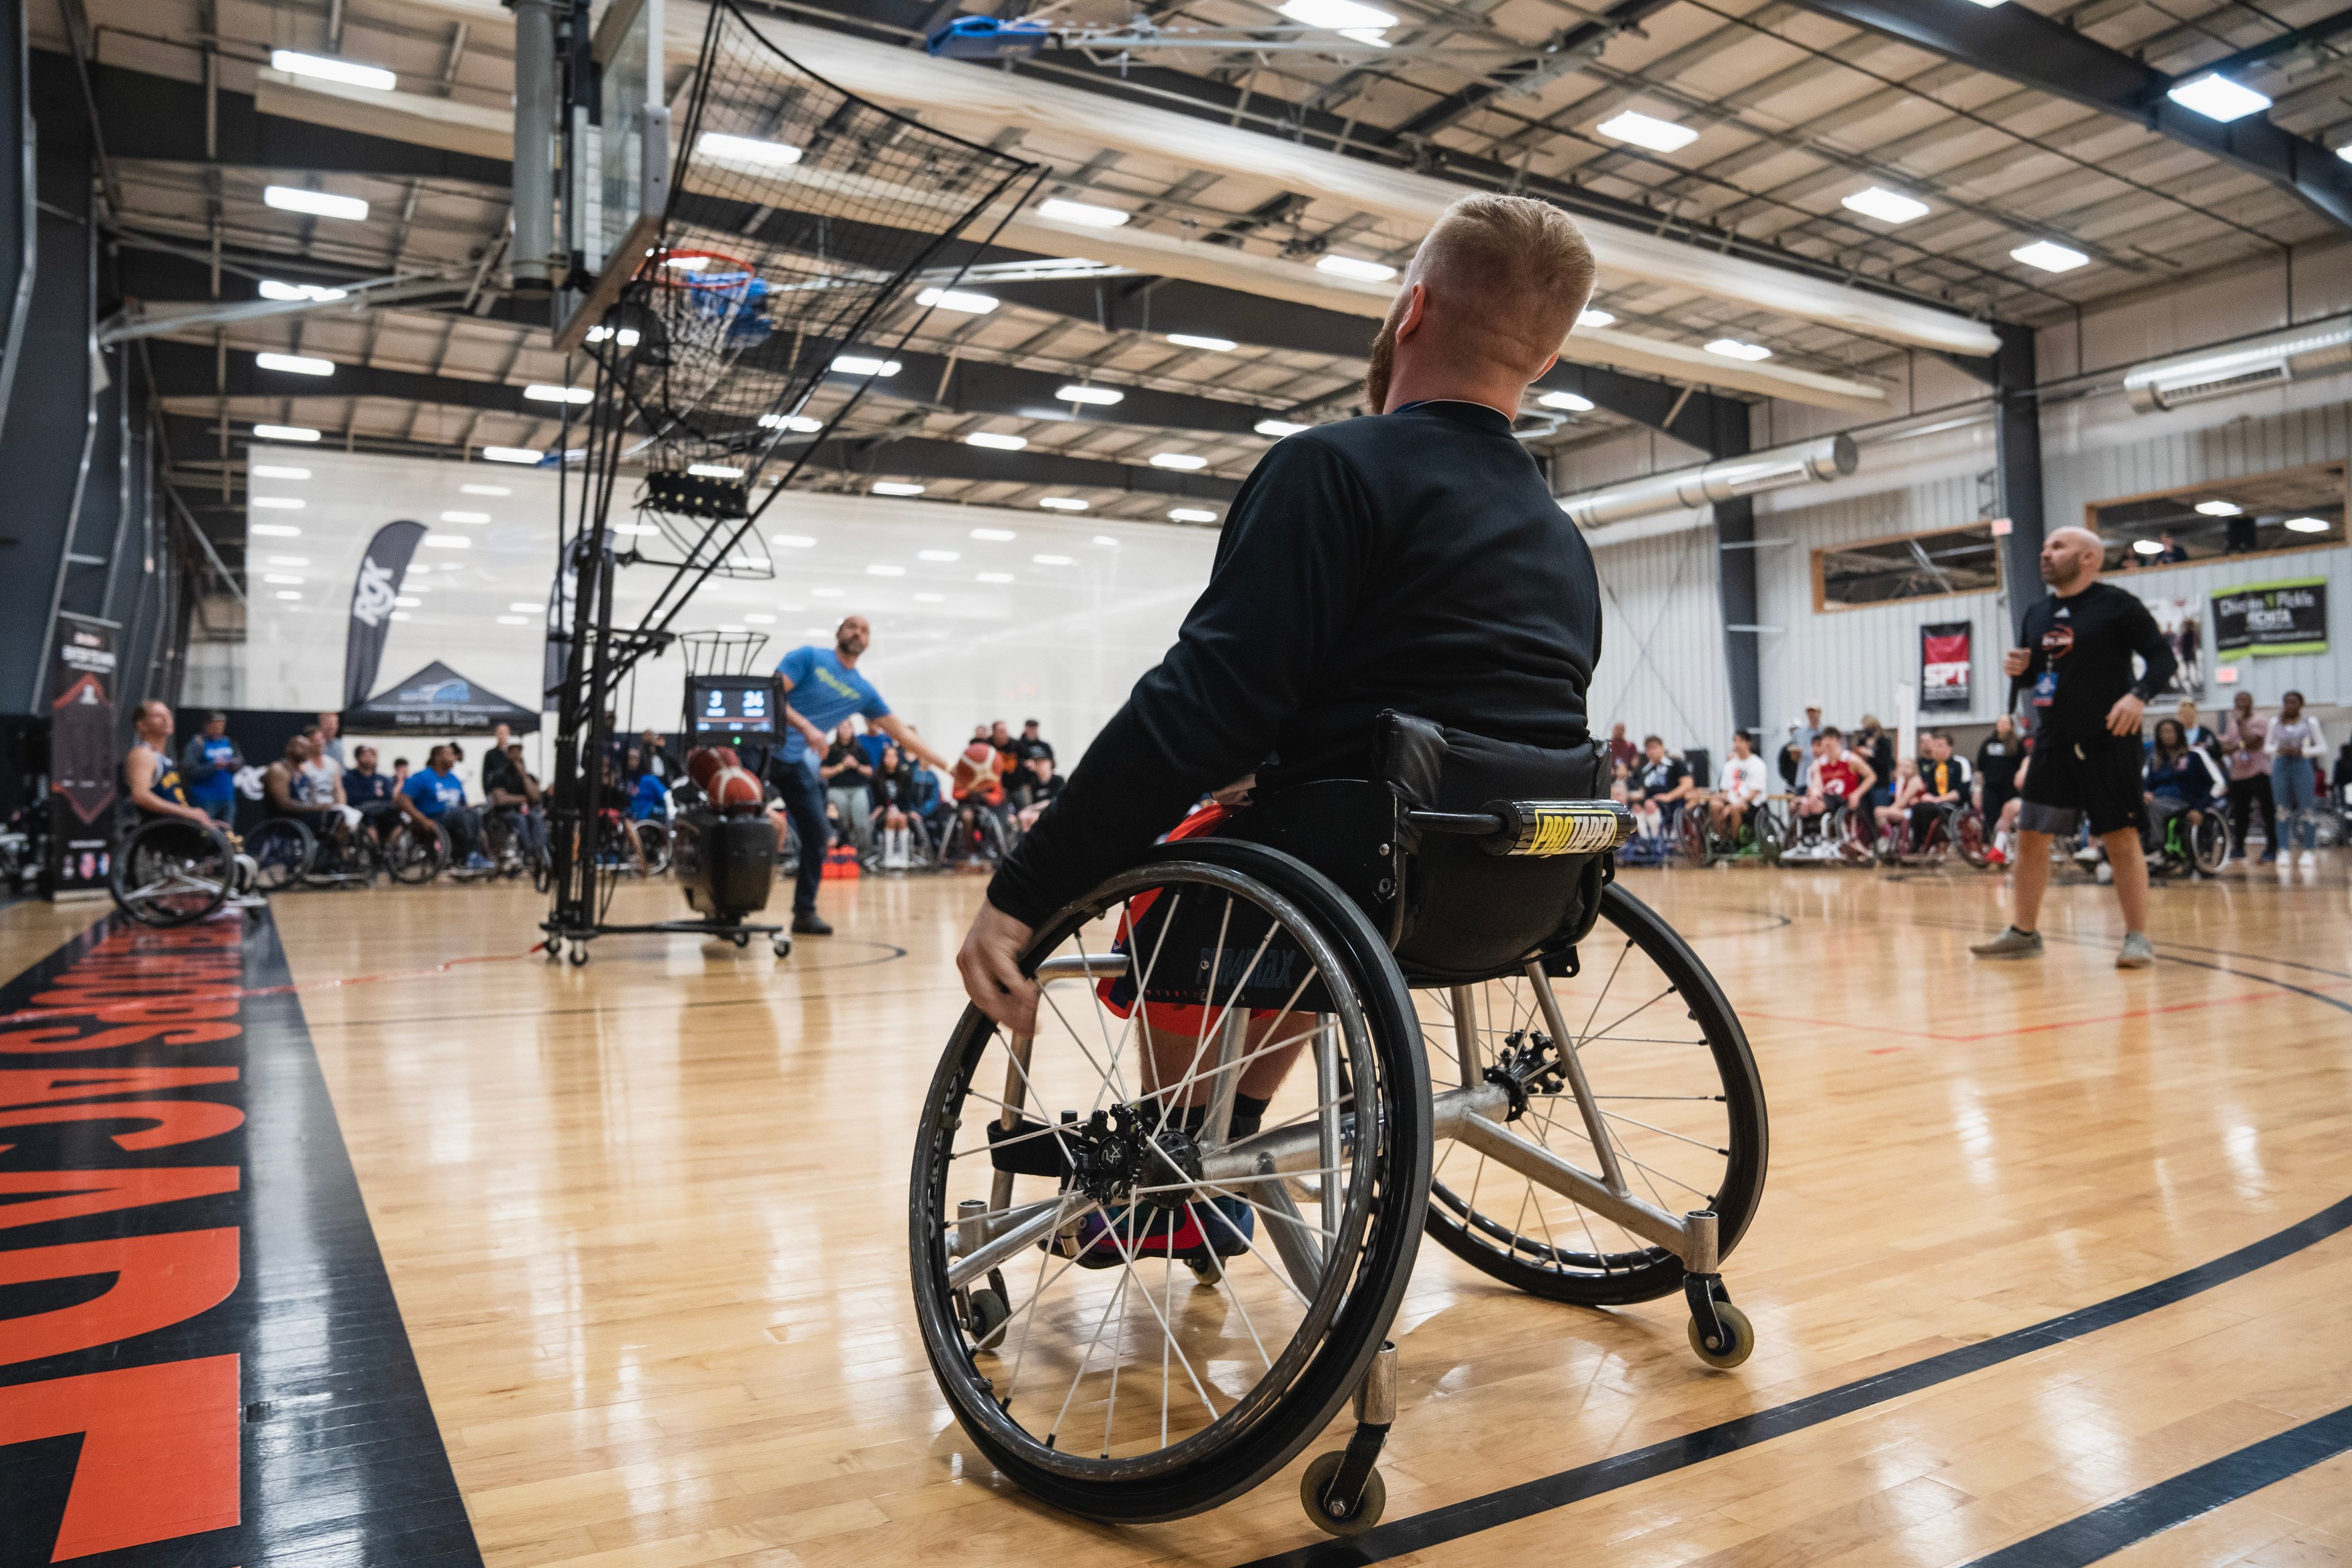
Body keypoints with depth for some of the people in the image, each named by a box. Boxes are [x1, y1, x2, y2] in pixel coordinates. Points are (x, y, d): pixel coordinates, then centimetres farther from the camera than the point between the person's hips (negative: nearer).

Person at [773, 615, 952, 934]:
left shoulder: (864, 692, 8)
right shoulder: (809, 657, -4)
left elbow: (902, 734, 11)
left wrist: (948, 766, 6)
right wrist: (806, 727, -28)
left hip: (796, 762, 5)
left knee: (816, 835, 1)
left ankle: (804, 913, 12)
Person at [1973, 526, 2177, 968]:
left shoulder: (2117, 604, -6)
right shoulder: (2037, 613, 12)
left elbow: (2162, 655, -8)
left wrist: (2139, 694, -24)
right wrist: (2017, 668, 0)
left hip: (2107, 743, -6)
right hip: (2053, 744, 6)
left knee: (2122, 839, -3)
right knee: (2031, 837, 7)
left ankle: (2137, 938, 6)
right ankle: (2024, 933, 17)